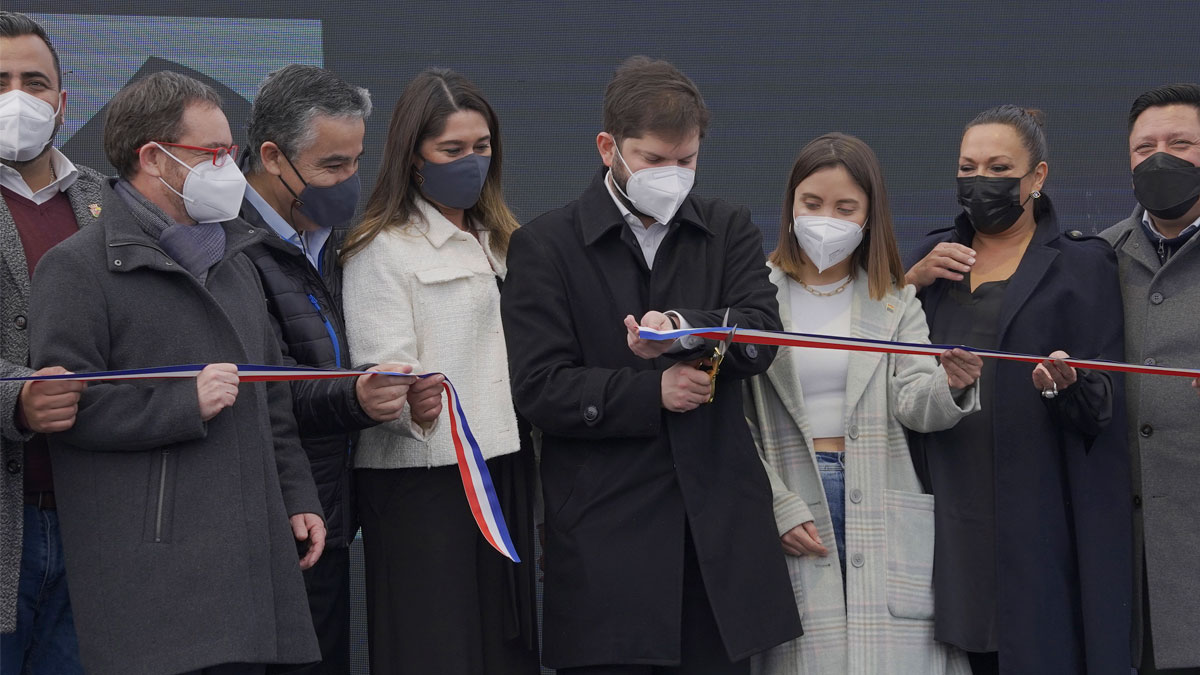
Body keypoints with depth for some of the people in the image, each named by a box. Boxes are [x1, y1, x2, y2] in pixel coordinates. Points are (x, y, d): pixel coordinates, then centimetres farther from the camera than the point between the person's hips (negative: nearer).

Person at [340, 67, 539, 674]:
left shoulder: (496, 240, 20)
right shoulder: (382, 249, -4)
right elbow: (381, 367, -15)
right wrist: (411, 402, -35)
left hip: (504, 468, 7)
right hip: (421, 476, -7)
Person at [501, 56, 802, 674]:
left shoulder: (729, 230, 13)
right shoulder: (545, 247, 4)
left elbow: (761, 337, -5)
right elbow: (539, 389, -5)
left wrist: (684, 327, -23)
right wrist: (653, 393, -11)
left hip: (719, 531, 3)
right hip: (606, 541, -3)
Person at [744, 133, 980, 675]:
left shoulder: (896, 301, 11)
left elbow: (915, 406, -3)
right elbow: (736, 423, 0)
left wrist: (951, 387, -25)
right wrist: (779, 508, -10)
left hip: (882, 514, 2)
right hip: (789, 500, -1)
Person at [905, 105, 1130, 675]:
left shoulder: (1083, 264, 3)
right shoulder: (935, 256, 16)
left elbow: (1105, 407, -2)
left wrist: (1068, 387, -24)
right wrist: (908, 283, -4)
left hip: (1038, 515, -3)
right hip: (946, 507, 4)